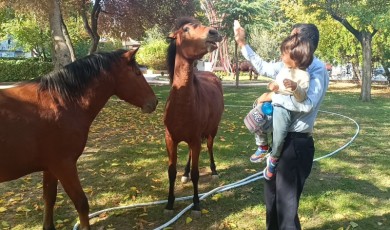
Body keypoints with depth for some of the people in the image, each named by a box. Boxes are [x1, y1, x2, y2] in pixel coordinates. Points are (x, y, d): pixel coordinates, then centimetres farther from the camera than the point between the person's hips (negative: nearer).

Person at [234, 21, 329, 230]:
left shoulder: (317, 69, -14)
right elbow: (263, 67, 25)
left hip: (296, 143, -9)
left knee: (286, 205, 1)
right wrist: (243, 44, 24)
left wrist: (273, 96, -20)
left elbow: (307, 103, -29)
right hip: (279, 139, 9)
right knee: (271, 198, 24)